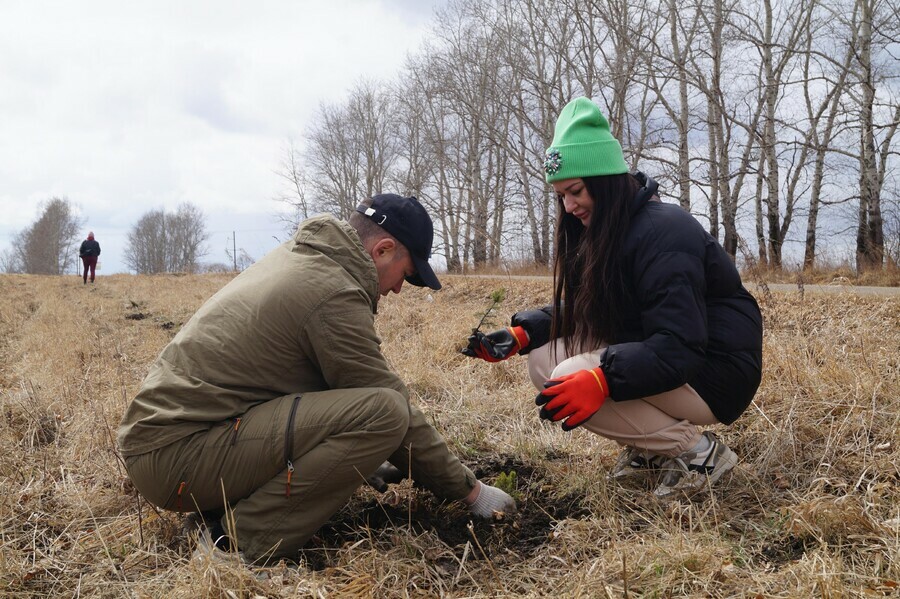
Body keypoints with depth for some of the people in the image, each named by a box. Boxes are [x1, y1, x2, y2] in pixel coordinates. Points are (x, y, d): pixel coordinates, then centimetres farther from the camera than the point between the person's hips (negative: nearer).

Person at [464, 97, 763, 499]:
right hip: (648, 357, 9)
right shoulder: (604, 235, 5)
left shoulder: (662, 233, -23)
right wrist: (520, 335, -7)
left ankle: (698, 452, -9)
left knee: (572, 382, -26)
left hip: (712, 376, -9)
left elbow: (680, 349, -30)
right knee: (544, 361, -3)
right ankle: (650, 447, 6)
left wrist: (601, 380, -43)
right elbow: (576, 311, 9)